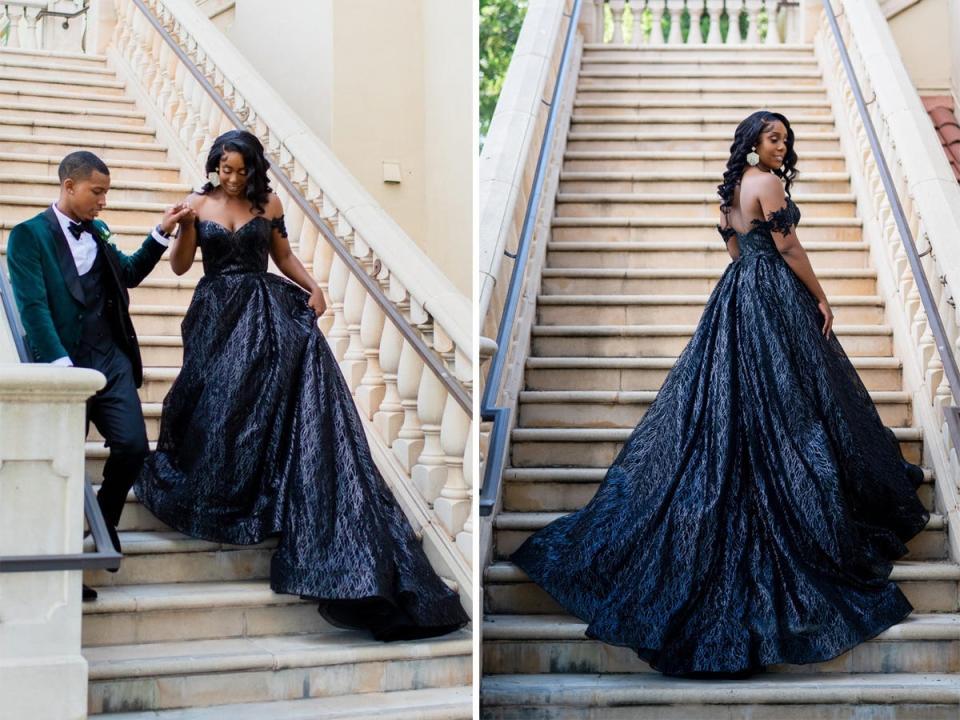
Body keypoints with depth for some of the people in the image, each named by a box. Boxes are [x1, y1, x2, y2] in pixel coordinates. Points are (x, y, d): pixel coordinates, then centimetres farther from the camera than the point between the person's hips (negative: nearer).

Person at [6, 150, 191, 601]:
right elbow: (33, 305, -13)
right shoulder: (29, 235, -5)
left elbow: (129, 273, 29)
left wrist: (162, 234, 17)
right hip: (65, 364, -5)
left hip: (112, 360, 5)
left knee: (133, 446, -8)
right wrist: (60, 365, -20)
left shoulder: (97, 233, 14)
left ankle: (104, 521, 20)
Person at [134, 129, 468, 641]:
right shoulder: (199, 204, 5)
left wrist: (313, 287, 0)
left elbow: (284, 256, 16)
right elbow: (179, 266, 4)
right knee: (219, 398, -11)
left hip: (265, 306, 1)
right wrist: (185, 228, -14)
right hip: (217, 311, 0)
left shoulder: (268, 204, 8)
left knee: (297, 357, -22)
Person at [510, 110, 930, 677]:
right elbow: (789, 247, -14)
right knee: (784, 402, -3)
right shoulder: (768, 183, -13)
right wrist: (822, 298, -6)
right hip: (773, 296, -9)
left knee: (726, 398, 11)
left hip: (736, 292, 9)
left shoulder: (733, 188, 14)